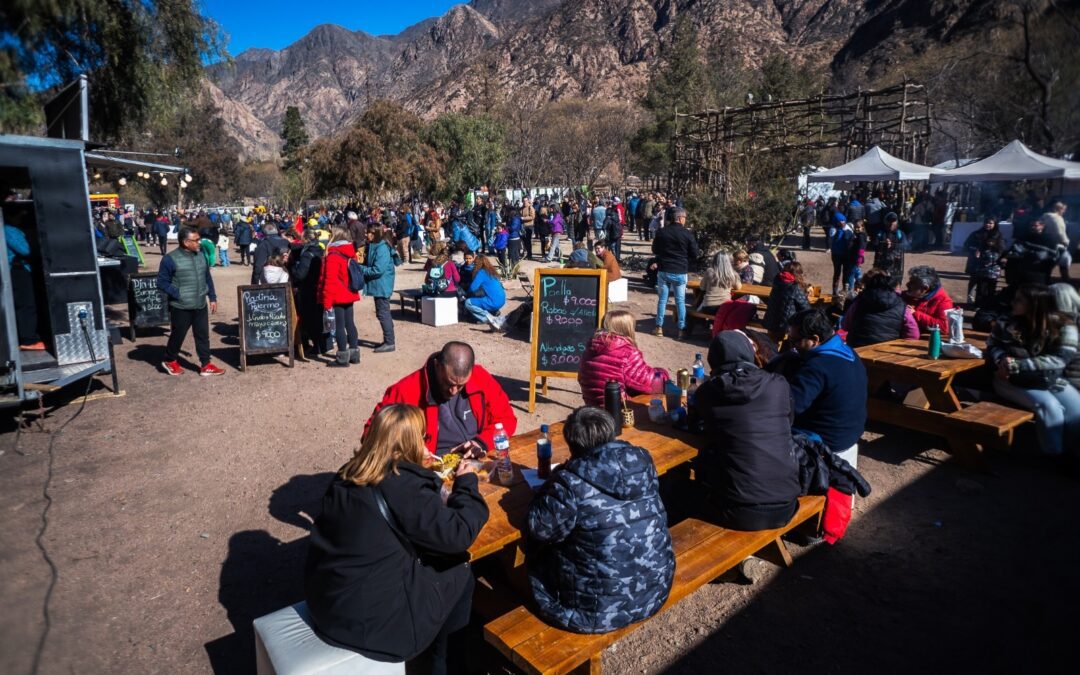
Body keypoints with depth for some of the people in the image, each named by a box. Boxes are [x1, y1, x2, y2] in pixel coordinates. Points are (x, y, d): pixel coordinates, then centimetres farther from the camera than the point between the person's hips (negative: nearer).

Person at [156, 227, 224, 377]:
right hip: (181, 307, -5)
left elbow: (207, 278, 14)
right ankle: (170, 361, 32)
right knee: (178, 335, 9)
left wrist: (212, 297, 11)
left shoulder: (201, 255, 6)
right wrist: (177, 294, -17)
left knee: (203, 335, 8)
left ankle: (206, 365, 16)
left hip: (200, 305, 5)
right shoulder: (171, 259, -13)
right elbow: (162, 282, -10)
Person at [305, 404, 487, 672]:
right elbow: (458, 534, -18)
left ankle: (430, 652, 36)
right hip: (370, 618, -8)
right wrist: (467, 482, -4)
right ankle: (445, 664, 29)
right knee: (459, 572, 10)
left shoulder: (349, 474, 2)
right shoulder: (404, 485, -22)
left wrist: (421, 468, 20)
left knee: (437, 561, 21)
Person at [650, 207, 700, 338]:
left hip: (663, 271, 2)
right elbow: (694, 254, -4)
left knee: (662, 299, 11)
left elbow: (654, 250, 12)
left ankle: (659, 328, 13)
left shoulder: (661, 232, -1)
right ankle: (682, 330, 9)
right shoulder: (688, 234, -10)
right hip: (680, 272, -2)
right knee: (680, 301, 6)